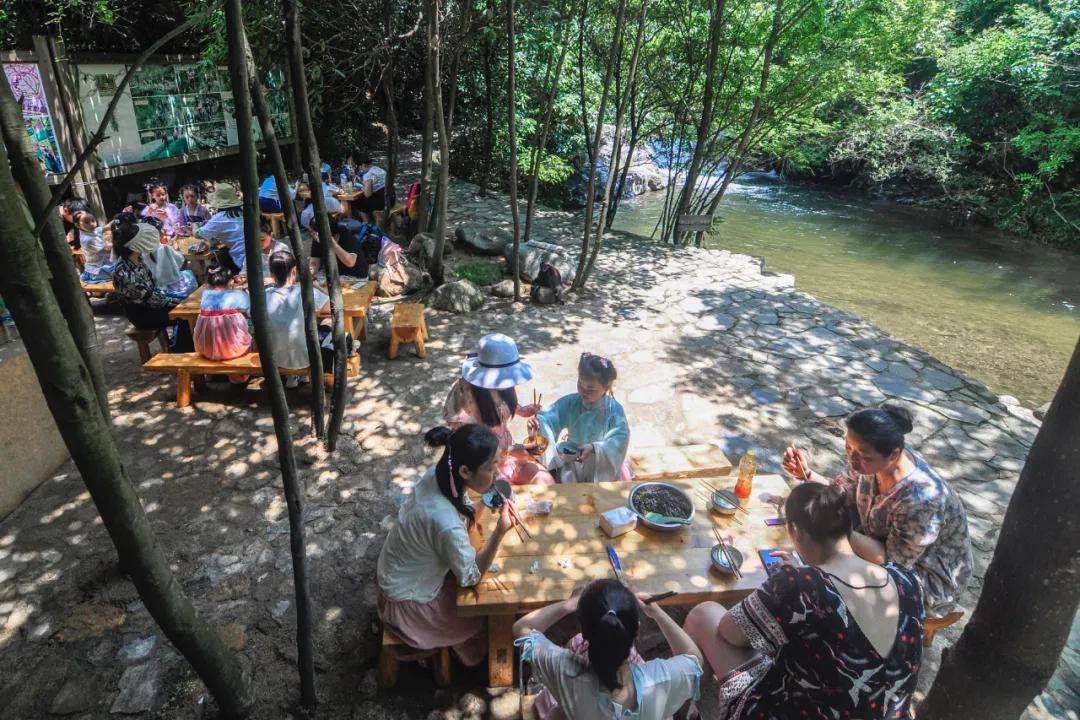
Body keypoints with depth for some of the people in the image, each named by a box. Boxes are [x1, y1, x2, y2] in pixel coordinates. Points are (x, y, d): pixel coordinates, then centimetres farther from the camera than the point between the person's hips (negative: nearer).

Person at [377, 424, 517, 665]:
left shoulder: (437, 474, -19)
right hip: (408, 600, -7)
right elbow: (470, 575, -23)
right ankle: (472, 653, 39)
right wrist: (500, 531, -33)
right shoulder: (446, 523, -41)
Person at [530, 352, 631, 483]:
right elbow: (549, 417, -18)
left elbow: (619, 439, -27)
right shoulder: (570, 403, -11)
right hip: (574, 462, 2)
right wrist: (538, 423, -43)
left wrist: (594, 448, -41)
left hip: (605, 464, -2)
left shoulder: (614, 409, -19)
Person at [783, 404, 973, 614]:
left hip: (932, 581, -6)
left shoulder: (921, 500, -38)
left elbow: (891, 560, -28)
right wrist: (806, 474, -21)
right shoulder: (872, 461, -18)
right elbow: (840, 493, -2)